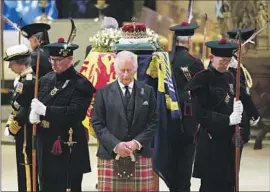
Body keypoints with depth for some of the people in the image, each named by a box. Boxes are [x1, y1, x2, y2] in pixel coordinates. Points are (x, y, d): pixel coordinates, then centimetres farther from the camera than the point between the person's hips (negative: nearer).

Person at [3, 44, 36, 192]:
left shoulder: (26, 82, -20)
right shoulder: (27, 79, 10)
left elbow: (22, 112, -23)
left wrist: (10, 129, -11)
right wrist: (11, 125, 11)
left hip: (25, 135, -10)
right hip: (28, 134, 10)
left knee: (26, 171, -2)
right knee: (25, 170, 18)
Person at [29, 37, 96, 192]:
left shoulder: (81, 84, -10)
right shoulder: (46, 80, 12)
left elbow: (74, 113, -22)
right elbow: (36, 104, 13)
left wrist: (45, 110, -23)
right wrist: (33, 113, -11)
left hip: (68, 149, -6)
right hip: (46, 145, 7)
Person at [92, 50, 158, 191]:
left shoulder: (147, 92, 9)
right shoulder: (103, 93, 6)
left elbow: (153, 122, 5)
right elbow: (97, 123, 1)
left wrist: (137, 142, -10)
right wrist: (115, 145, -12)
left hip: (140, 156, 1)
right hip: (110, 156, -1)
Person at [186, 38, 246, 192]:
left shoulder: (230, 77, 11)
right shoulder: (202, 79, -9)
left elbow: (237, 104, 13)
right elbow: (200, 113, -15)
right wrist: (228, 120, -19)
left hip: (230, 140, 6)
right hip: (211, 143, -6)